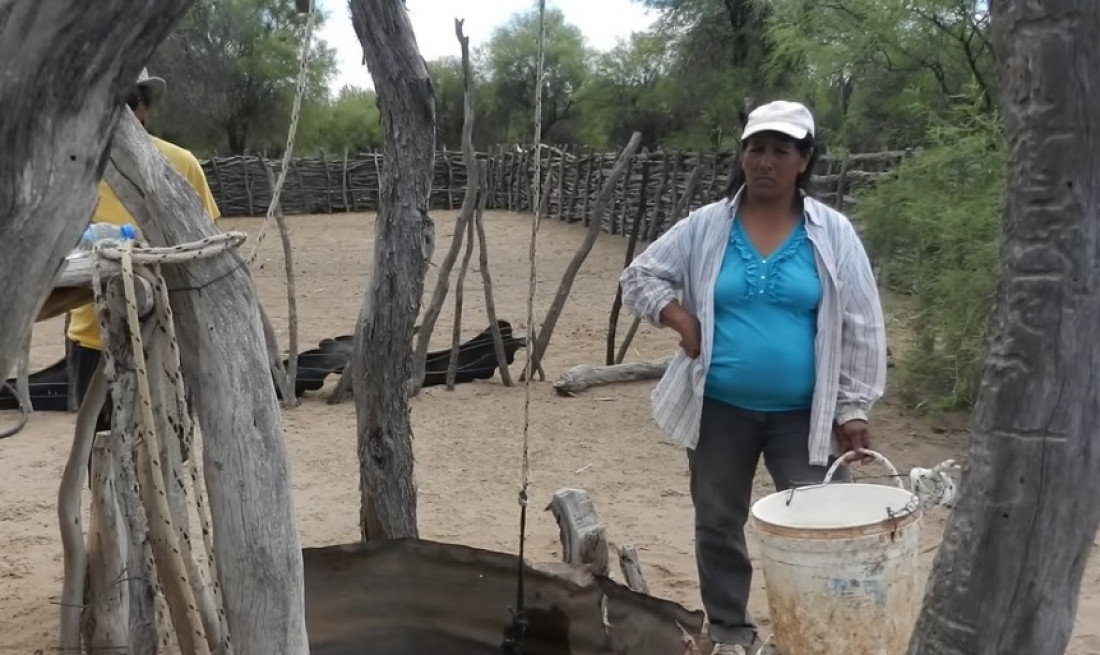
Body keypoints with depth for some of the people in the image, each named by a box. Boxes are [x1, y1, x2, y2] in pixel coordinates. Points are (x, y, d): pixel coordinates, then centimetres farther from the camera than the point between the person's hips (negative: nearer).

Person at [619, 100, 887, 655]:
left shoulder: (833, 234, -4)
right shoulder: (705, 227, -1)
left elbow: (860, 328, -2)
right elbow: (641, 276, 7)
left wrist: (852, 408, -5)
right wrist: (683, 322, -9)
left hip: (804, 415, -1)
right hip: (719, 409, 2)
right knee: (718, 524, 13)